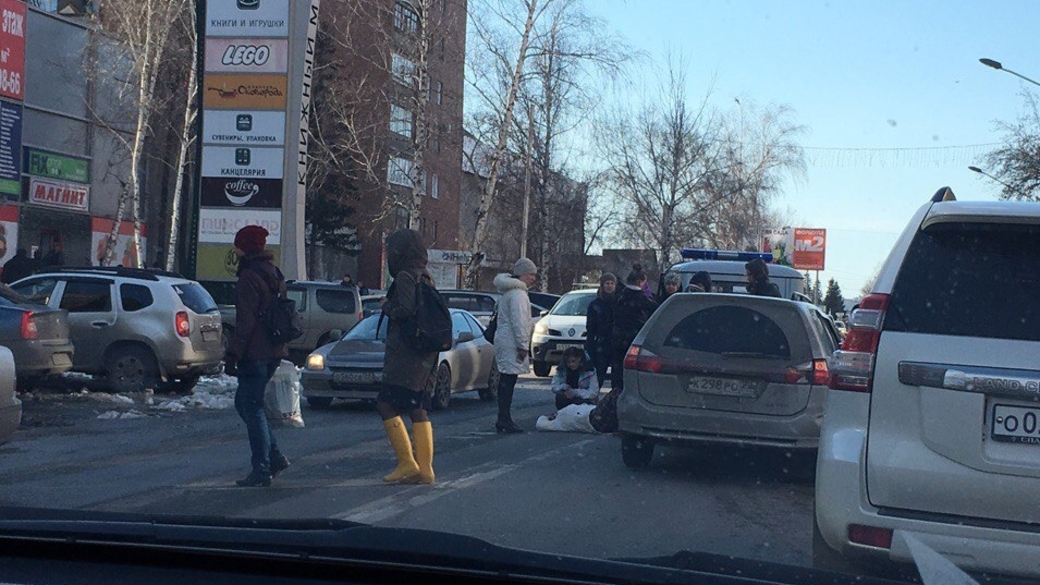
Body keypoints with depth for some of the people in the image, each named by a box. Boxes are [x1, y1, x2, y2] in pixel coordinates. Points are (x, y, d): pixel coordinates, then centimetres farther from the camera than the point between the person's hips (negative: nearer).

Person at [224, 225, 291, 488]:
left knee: (252, 408, -2)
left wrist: (232, 355, -16)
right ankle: (275, 457, 15)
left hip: (254, 354, -9)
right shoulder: (274, 274, 14)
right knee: (245, 403, 18)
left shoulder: (249, 277, -14)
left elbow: (245, 321, -19)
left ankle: (262, 470, -1)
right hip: (274, 352, 9)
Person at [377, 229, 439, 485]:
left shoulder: (405, 277, -11)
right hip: (424, 355, 9)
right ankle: (425, 468, 7)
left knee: (386, 404, -7)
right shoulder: (426, 278, 16)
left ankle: (407, 463, -10)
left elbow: (406, 310, -22)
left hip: (406, 355, -9)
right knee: (418, 410, 9)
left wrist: (387, 306, -4)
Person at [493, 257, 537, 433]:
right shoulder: (517, 293, -14)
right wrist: (523, 345, -19)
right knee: (508, 381, -9)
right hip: (511, 342, -11)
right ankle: (504, 420, -9)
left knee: (506, 381, 12)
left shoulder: (510, 290, 20)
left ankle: (503, 419, 15)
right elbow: (518, 321, -20)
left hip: (504, 340, 11)